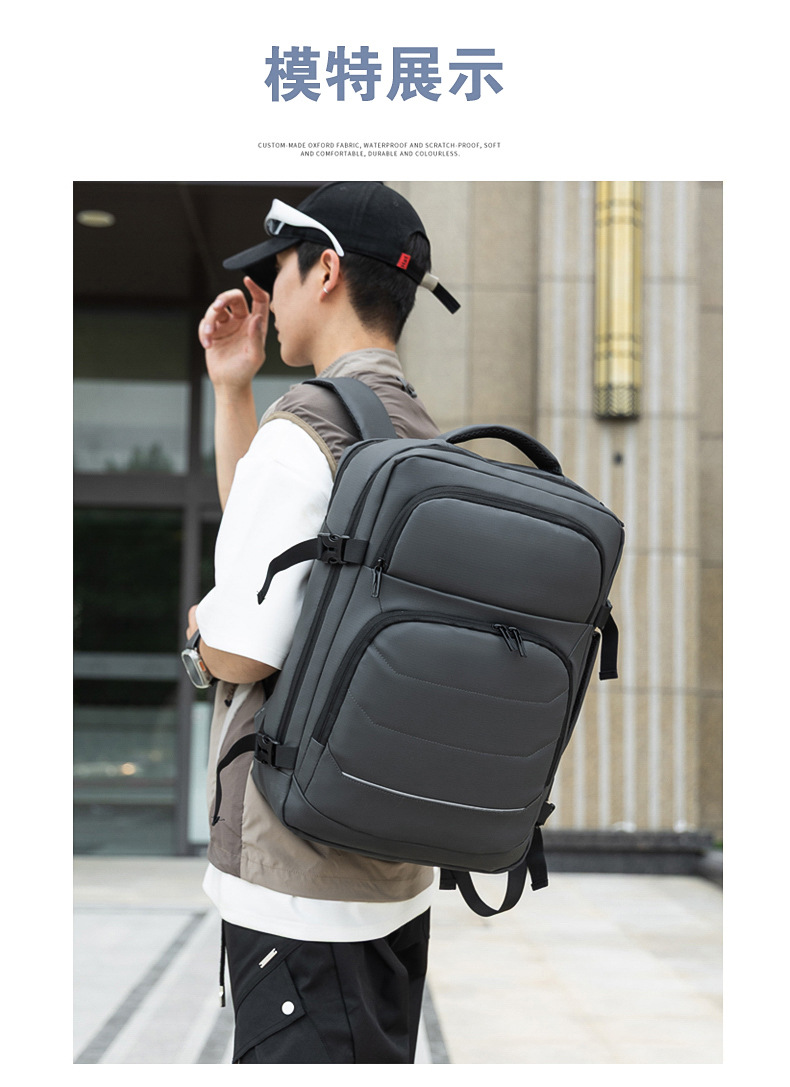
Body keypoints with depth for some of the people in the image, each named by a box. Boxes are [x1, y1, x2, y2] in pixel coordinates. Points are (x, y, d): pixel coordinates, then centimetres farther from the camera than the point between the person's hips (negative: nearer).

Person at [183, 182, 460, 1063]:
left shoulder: (303, 428, -17)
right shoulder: (424, 441, 11)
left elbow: (238, 654, -19)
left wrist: (197, 621, 3)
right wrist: (231, 390, 22)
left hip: (301, 880, -9)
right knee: (377, 1058, 18)